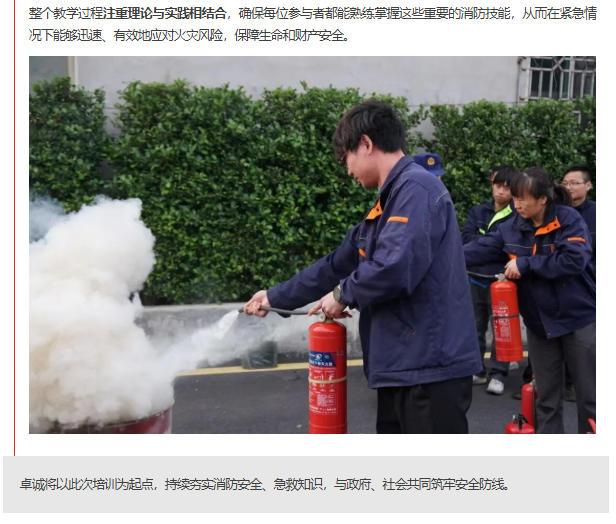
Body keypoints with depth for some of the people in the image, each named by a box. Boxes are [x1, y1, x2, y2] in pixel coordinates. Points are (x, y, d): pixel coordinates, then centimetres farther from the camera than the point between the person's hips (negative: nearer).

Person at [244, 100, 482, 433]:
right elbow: (337, 264, 24)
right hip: (399, 366, 10)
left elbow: (395, 268, -28)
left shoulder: (416, 188, -14)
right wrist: (276, 297, 29)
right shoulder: (387, 203, 18)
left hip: (431, 366, -10)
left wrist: (343, 294, -8)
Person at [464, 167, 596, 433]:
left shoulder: (569, 219, -14)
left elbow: (574, 259, -26)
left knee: (589, 394, 7)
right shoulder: (512, 228, 0)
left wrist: (526, 264, -23)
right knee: (546, 394, 15)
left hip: (579, 319, -4)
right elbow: (480, 249, -4)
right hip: (539, 323, 5)